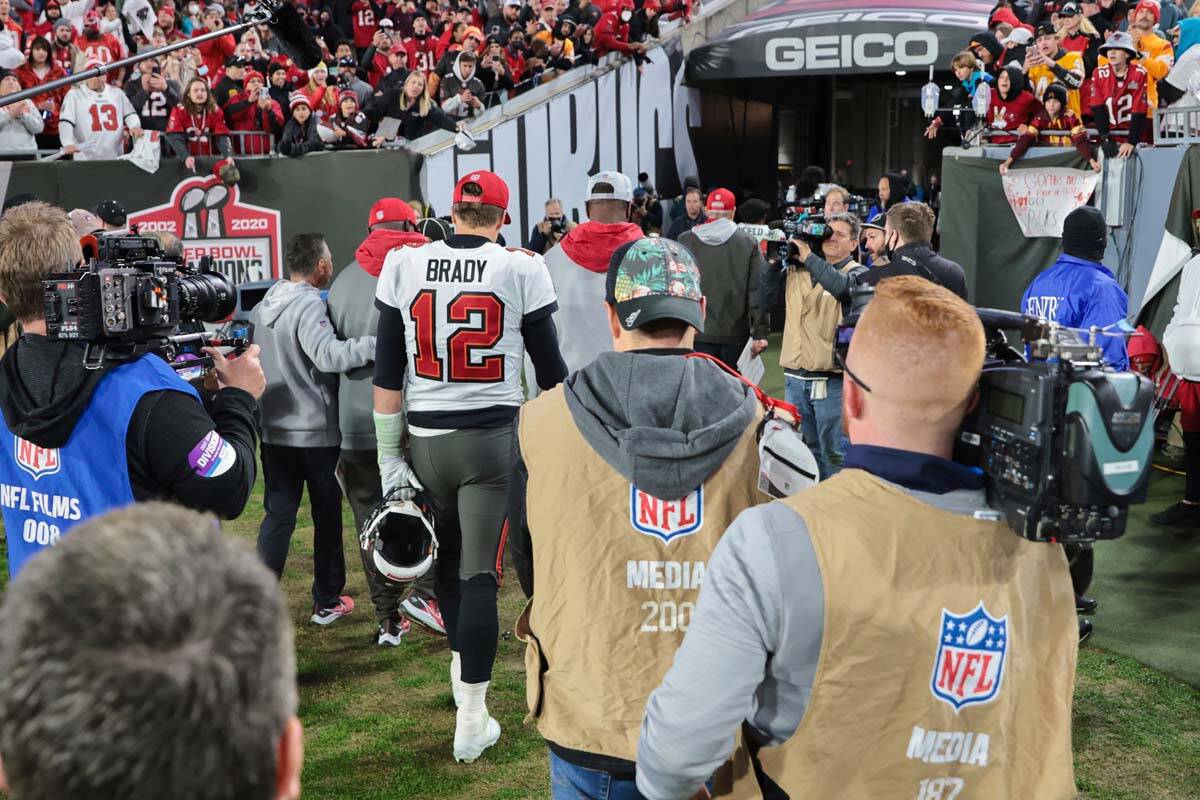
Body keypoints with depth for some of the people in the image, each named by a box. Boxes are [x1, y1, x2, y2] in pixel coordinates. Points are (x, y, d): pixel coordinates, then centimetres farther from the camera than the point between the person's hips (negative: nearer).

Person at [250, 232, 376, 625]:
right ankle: (327, 601, 18)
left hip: (272, 428, 7)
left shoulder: (264, 305, 9)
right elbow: (329, 354, -34)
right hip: (315, 431, -7)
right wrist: (380, 342, -40)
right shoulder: (309, 305, -17)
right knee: (327, 514, 8)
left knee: (278, 513, 10)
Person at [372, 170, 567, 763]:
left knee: (447, 558, 22)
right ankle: (471, 720, 7)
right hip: (494, 436, -2)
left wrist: (388, 456, 8)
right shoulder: (521, 270, -5)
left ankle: (463, 664, 43)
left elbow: (388, 372, 2)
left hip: (426, 438, 3)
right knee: (480, 572, 2)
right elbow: (549, 368, 2)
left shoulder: (404, 266, 1)